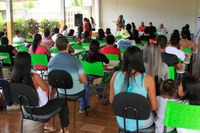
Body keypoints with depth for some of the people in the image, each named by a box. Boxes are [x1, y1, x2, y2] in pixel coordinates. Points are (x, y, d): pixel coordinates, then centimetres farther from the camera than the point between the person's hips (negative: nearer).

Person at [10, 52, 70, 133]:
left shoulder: (14, 77, -14)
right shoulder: (34, 76, -31)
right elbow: (47, 89, -13)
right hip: (40, 109, -6)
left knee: (46, 100, 35)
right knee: (63, 101, 17)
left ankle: (46, 125, 41)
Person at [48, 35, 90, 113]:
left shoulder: (51, 60, -14)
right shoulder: (75, 61, -27)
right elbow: (84, 80, -18)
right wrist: (84, 81, 6)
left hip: (60, 90, 4)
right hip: (75, 91, -4)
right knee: (86, 84, 31)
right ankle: (84, 107, 44)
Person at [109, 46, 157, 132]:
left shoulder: (116, 76, -14)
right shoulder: (148, 79, -23)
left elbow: (111, 100, 0)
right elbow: (154, 107, -14)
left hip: (122, 122, 3)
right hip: (142, 123, -3)